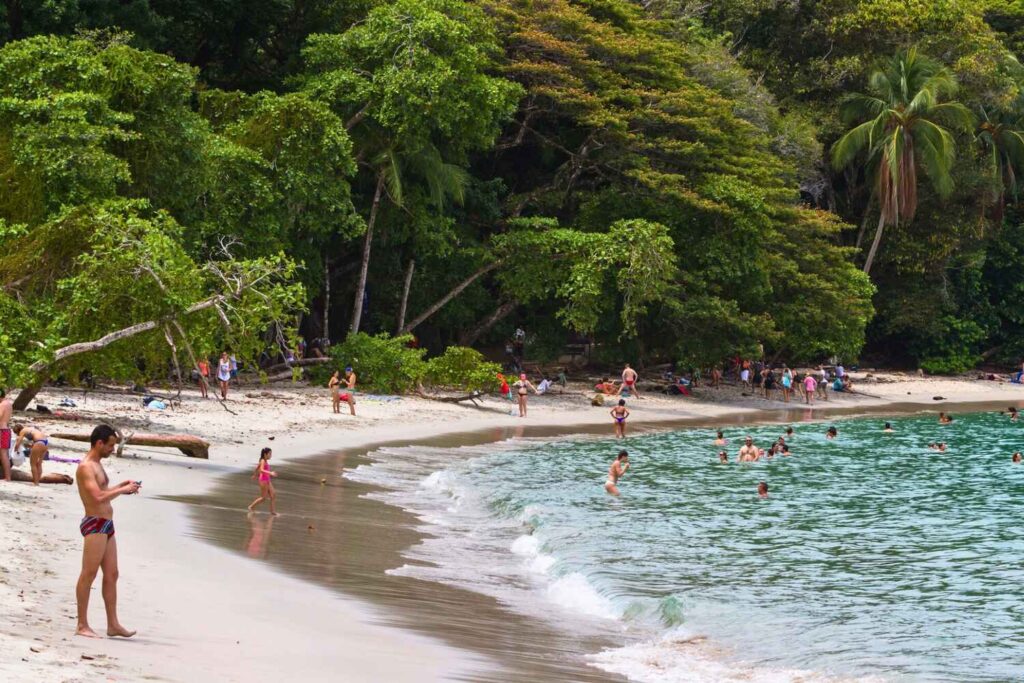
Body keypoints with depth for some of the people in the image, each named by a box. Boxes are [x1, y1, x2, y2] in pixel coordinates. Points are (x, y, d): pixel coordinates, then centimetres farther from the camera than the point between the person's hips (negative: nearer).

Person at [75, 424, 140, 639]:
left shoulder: (97, 464, 17)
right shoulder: (86, 467, -14)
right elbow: (98, 497, -24)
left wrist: (121, 486, 17)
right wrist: (123, 490, -14)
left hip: (106, 525, 10)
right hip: (95, 525, -10)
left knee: (111, 575, 10)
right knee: (89, 574, -7)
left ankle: (113, 624, 13)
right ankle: (82, 625, -4)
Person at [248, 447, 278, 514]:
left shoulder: (266, 461, 10)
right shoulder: (263, 461, -16)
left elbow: (258, 467, 25)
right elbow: (261, 470, -31)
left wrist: (255, 475, 38)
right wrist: (270, 473, -43)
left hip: (267, 480, 9)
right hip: (263, 480, -9)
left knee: (273, 495, 4)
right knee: (263, 497, -2)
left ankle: (273, 511, 8)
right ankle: (251, 506, 12)